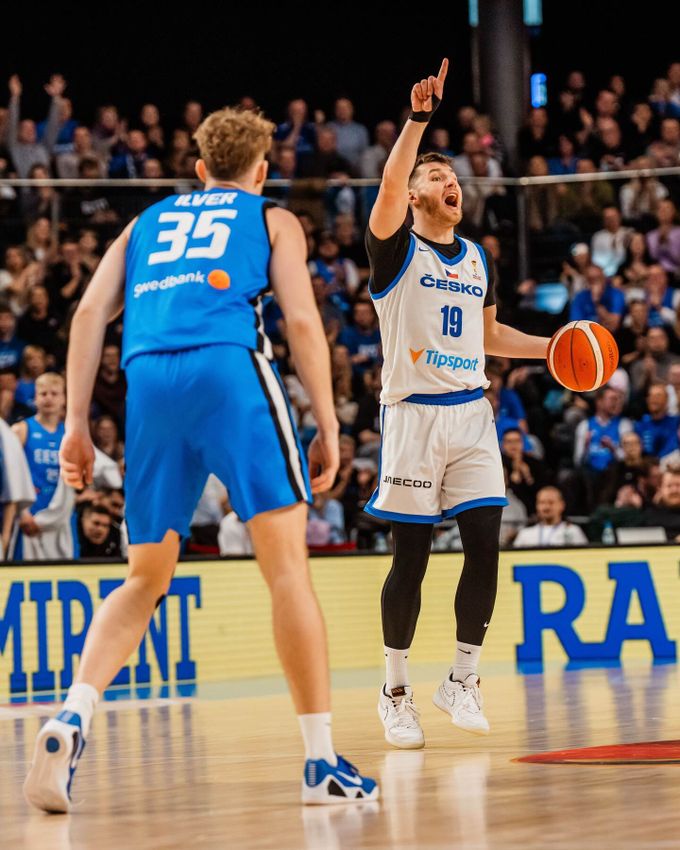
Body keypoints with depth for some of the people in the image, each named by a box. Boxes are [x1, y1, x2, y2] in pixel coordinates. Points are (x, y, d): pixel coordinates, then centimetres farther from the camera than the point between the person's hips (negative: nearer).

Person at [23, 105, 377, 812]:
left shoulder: (148, 221, 31)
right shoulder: (273, 219, 23)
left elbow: (89, 313, 17)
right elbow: (302, 320, 8)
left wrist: (76, 425, 13)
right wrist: (328, 427, 9)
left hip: (147, 381, 4)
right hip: (230, 367, -3)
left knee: (145, 580, 13)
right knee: (287, 561, -2)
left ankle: (72, 715, -11)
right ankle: (321, 762, -5)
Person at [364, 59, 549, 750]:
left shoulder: (477, 258, 18)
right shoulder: (397, 248, 0)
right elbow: (388, 185, -20)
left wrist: (553, 345, 16)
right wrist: (419, 118, -28)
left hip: (472, 413, 5)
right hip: (413, 412, -5)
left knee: (485, 548, -4)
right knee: (410, 557, -3)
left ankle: (461, 681, 9)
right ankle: (395, 692, 8)